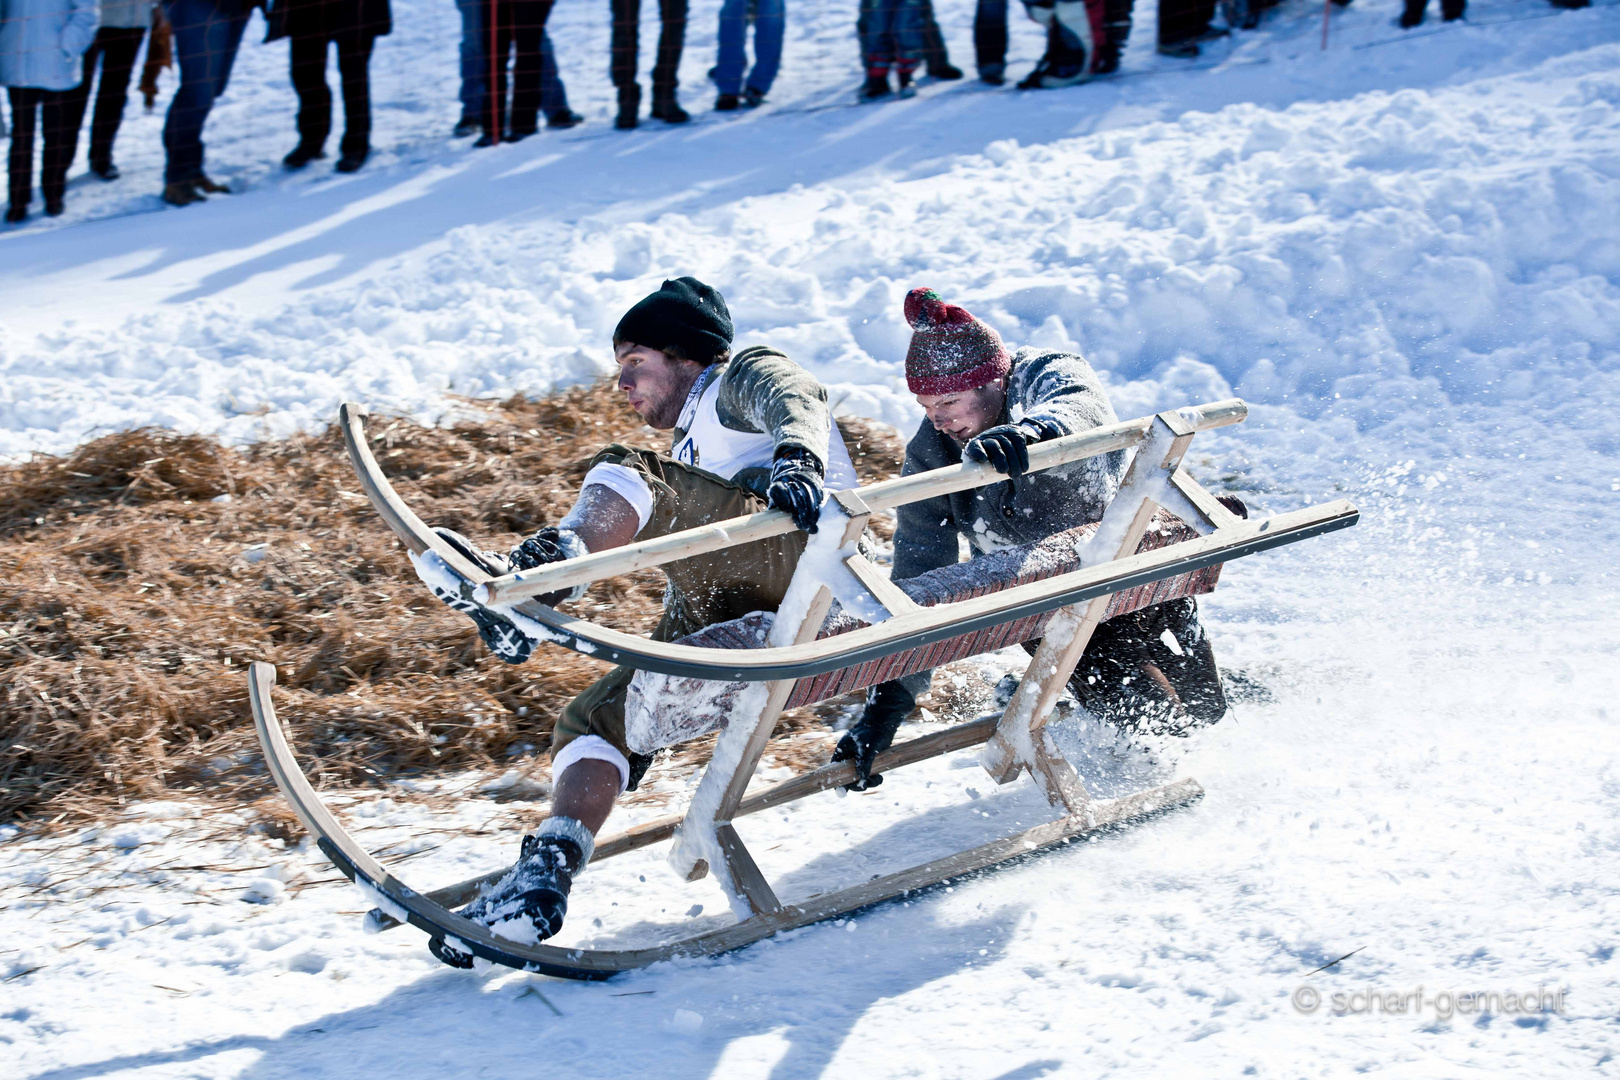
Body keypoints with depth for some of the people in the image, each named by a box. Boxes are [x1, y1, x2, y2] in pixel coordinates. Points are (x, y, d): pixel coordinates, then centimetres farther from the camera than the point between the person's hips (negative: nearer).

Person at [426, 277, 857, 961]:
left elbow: (796, 400, -10)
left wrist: (797, 458, -31)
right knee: (594, 719, -4)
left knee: (626, 479, -22)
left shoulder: (742, 377, 15)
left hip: (806, 560, -8)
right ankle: (543, 879, -16)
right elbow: (690, 582, 40)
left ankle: (536, 571, -45)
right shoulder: (690, 458, 42)